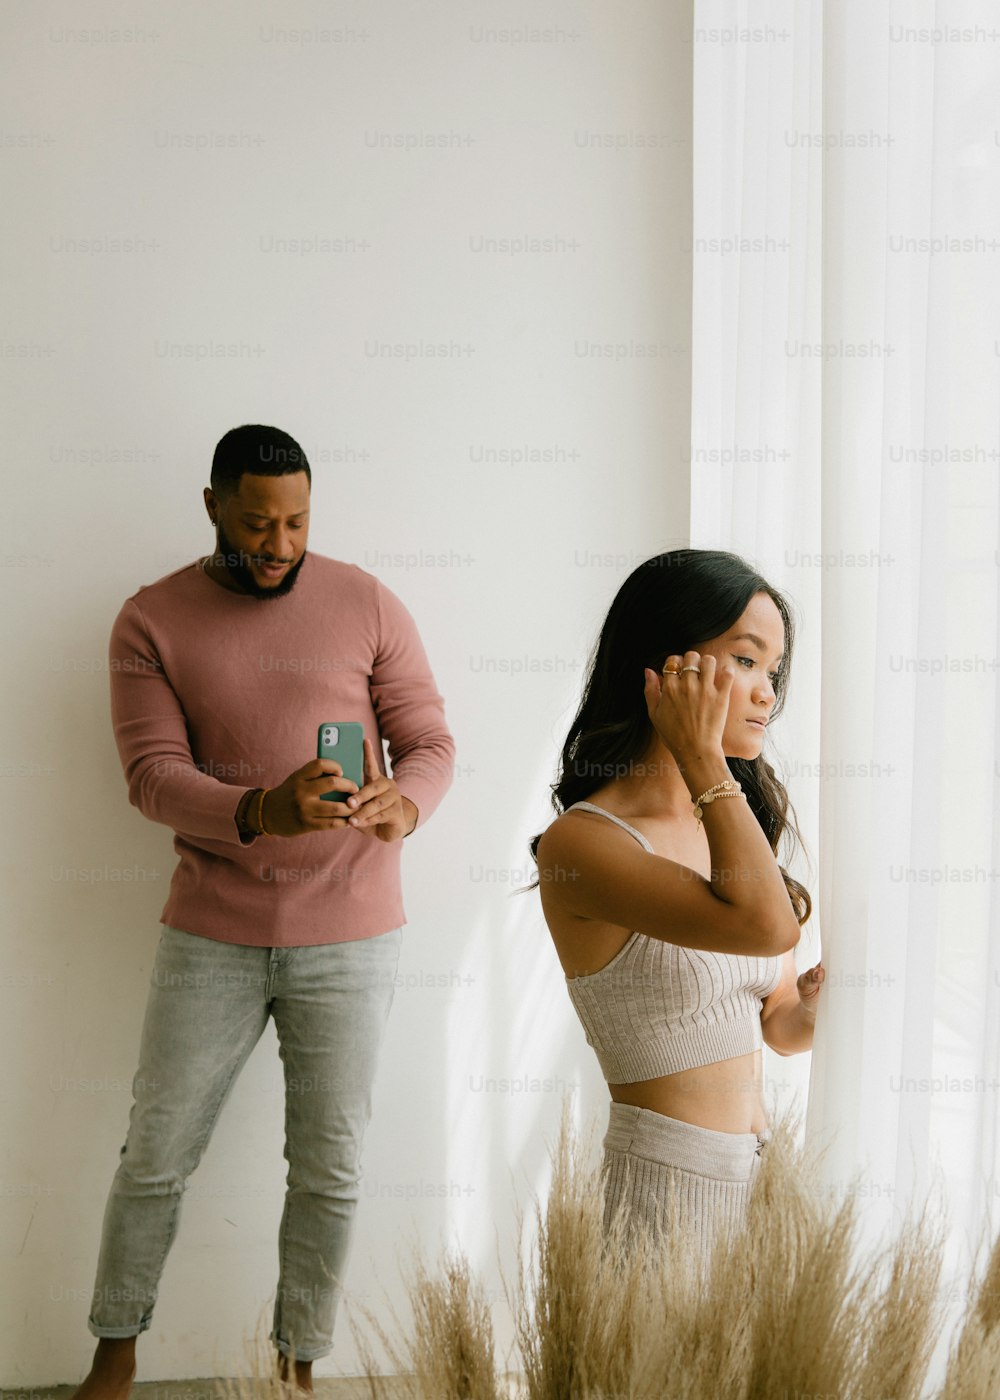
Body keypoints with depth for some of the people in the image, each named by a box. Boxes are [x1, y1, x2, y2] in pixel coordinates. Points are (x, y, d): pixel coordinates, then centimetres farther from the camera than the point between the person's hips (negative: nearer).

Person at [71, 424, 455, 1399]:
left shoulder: (366, 606, -1)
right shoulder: (152, 621, -1)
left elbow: (430, 742, 0)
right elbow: (151, 772, -11)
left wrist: (406, 802, -24)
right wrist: (260, 813, -30)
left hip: (347, 937, 0)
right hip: (210, 934, 0)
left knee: (329, 1170, 8)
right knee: (155, 1156, 10)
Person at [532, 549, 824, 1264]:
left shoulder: (721, 823, 8)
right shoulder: (581, 843, -17)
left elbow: (780, 1026, 12)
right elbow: (763, 923, -31)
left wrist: (813, 1002, -9)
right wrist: (701, 758, -22)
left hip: (765, 1169, 8)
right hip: (670, 1177, -7)